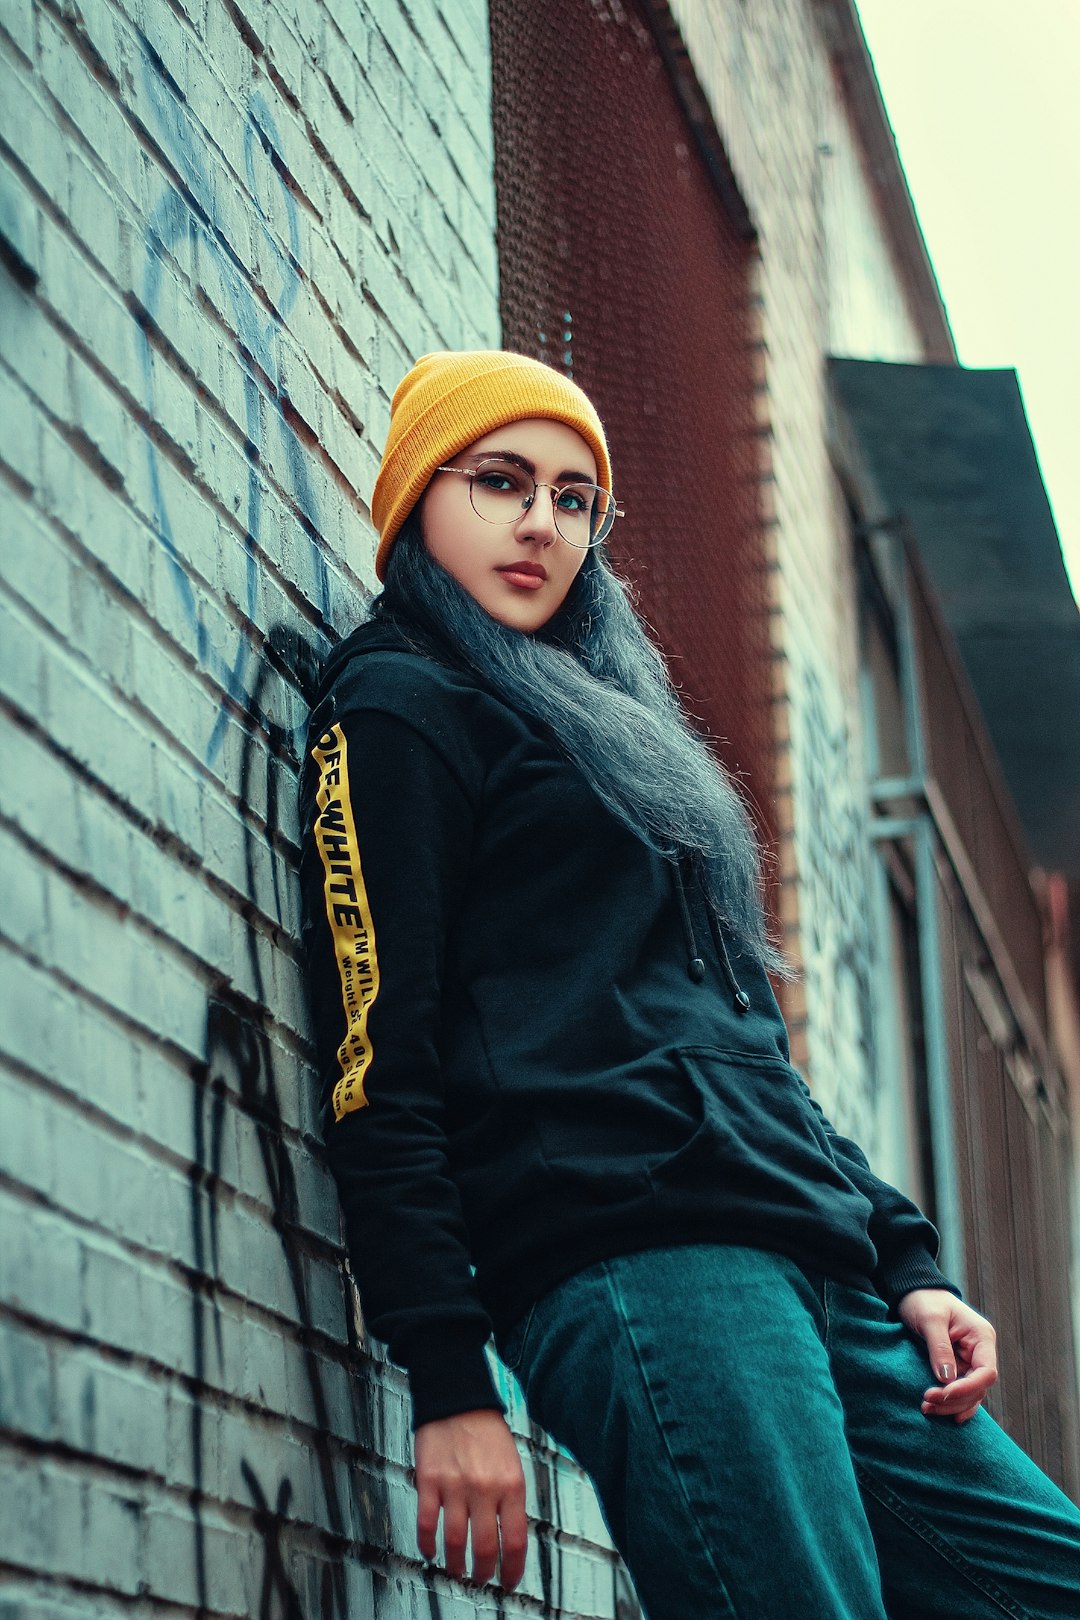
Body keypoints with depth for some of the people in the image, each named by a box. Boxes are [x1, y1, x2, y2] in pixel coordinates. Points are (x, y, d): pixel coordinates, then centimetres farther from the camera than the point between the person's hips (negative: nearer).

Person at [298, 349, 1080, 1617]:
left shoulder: (604, 725, 31)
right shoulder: (399, 706, 5)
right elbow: (376, 1059, -6)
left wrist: (903, 1261, 18)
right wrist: (448, 1381, -15)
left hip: (807, 1275, 9)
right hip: (642, 1269, -8)